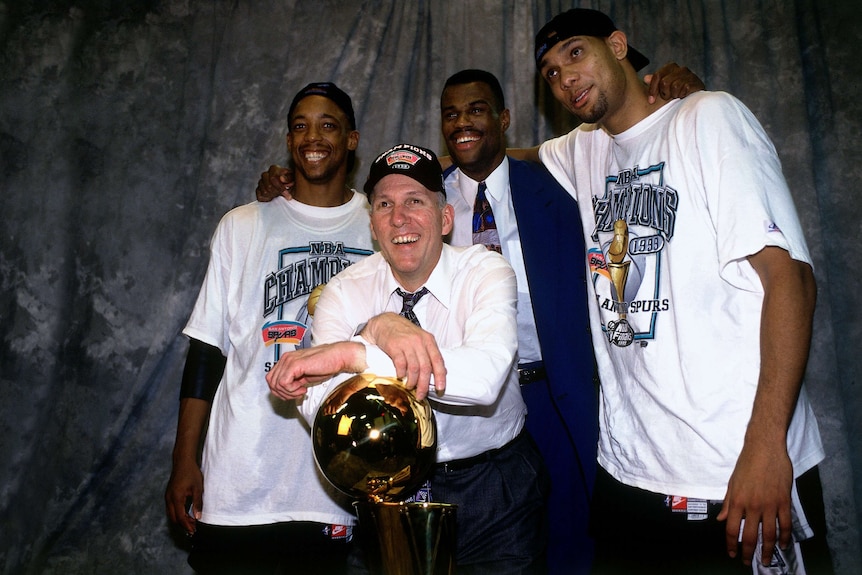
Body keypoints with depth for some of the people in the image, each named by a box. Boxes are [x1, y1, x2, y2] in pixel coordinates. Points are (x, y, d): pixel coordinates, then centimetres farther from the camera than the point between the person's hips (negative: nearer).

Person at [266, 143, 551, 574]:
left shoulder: (485, 272, -17)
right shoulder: (347, 290, -9)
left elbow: (486, 376, -38)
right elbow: (317, 406, -23)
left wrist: (351, 354, -42)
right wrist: (376, 329, -40)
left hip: (493, 489, -1)